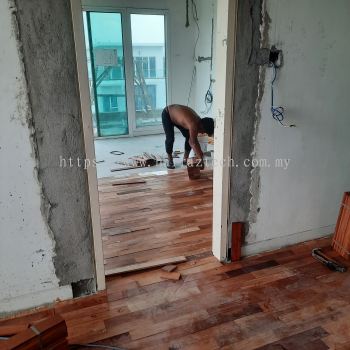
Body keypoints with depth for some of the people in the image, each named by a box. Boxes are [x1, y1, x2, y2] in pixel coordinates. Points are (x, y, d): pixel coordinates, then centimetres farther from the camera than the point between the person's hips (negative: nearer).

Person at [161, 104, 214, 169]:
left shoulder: (199, 121, -14)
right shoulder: (193, 125, -38)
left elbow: (194, 141, -7)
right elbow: (193, 143, -36)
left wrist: (200, 154, -9)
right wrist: (200, 158, -34)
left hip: (177, 114, 8)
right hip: (167, 114, -8)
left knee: (189, 137, 0)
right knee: (170, 138, -16)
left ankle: (185, 159, 11)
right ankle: (170, 160, 1)